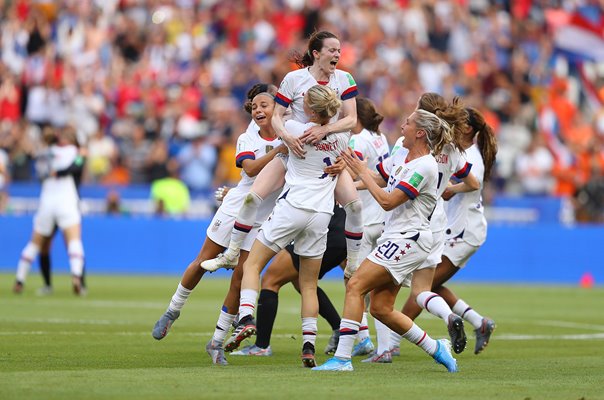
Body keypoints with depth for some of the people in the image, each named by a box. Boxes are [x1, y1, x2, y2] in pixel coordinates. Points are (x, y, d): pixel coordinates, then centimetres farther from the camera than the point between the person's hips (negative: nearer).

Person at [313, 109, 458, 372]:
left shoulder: (424, 166, -15)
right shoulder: (401, 156, 12)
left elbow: (387, 201, -18)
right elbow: (375, 178, 26)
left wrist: (361, 171, -13)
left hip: (407, 239, -9)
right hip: (393, 237, 9)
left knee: (355, 286, -16)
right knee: (380, 308, 6)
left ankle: (342, 358, -19)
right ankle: (436, 348, 18)